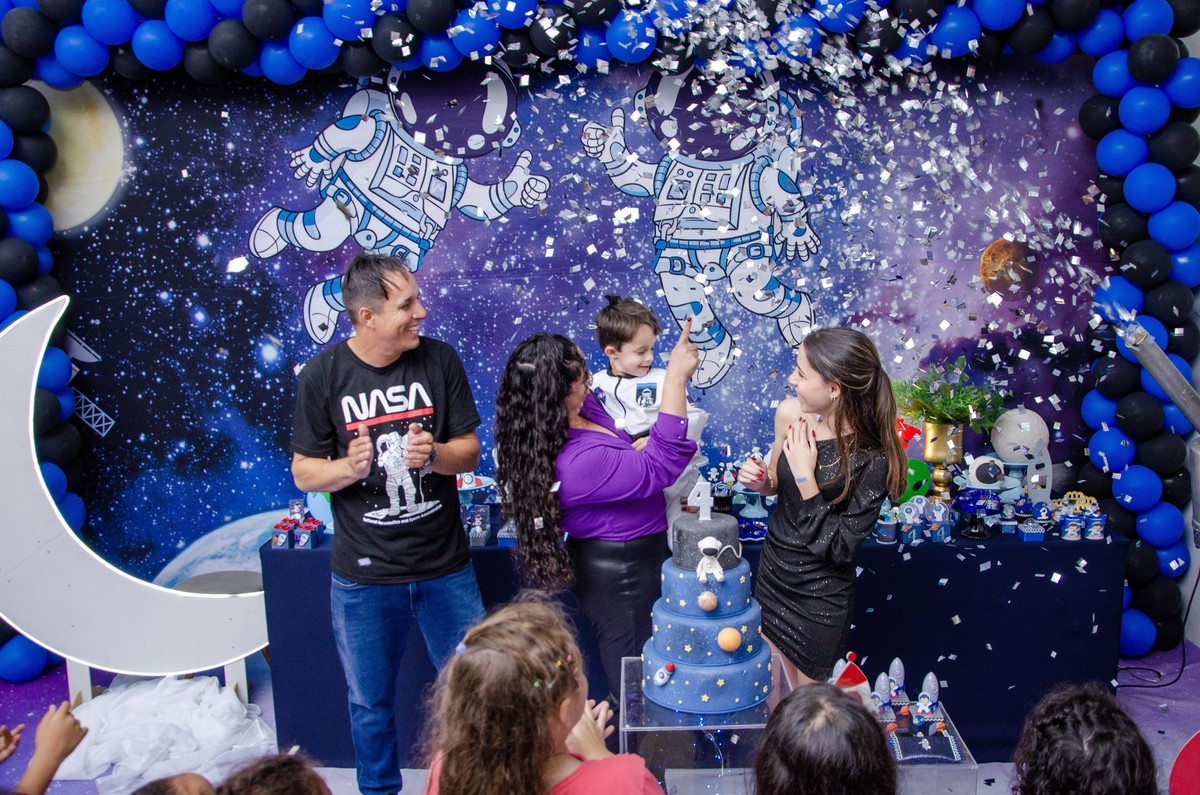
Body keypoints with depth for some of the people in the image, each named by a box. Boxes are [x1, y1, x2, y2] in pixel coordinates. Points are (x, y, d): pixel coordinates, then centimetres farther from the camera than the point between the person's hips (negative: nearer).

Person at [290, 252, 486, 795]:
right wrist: (349, 468, -24)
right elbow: (303, 471, -3)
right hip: (364, 577, -1)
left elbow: (470, 450, -1)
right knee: (370, 704, 17)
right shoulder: (323, 376, -9)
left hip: (447, 568, 1)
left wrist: (434, 454, -22)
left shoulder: (439, 359, -6)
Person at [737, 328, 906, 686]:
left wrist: (805, 478, -26)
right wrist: (761, 480, -14)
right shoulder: (790, 413, -11)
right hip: (772, 573, 5)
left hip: (819, 599, -5)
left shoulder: (872, 458, -25)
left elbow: (838, 548, -23)